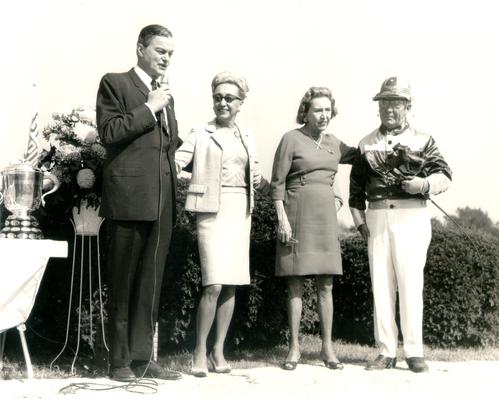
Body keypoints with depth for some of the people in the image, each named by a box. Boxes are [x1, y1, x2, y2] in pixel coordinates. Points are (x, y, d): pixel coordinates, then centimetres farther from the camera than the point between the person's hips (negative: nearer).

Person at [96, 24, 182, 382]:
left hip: (162, 202, 6)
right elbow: (108, 132, -9)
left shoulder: (166, 95, 22)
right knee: (123, 283, 1)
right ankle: (120, 360, 9)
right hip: (129, 198, -6)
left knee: (151, 284, 6)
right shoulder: (115, 84, 3)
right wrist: (149, 108, -9)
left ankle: (143, 358, 12)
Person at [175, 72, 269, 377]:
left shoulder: (247, 137, 15)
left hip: (241, 212, 5)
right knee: (214, 285, -14)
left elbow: (256, 179, 19)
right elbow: (174, 163, -7)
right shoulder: (201, 134, 1)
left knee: (231, 284, 6)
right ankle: (200, 352, -1)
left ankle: (219, 351, 15)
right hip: (213, 211, -5)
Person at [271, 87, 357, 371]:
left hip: (326, 216, 4)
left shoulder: (334, 143, 12)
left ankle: (328, 347, 11)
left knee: (326, 285, 4)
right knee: (295, 284, 0)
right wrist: (282, 218, -12)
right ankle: (294, 348, 7)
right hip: (297, 214, -4)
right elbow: (278, 183, -5)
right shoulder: (292, 139, -3)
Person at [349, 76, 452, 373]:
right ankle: (387, 352, 8)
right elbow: (356, 185, 15)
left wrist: (425, 184, -21)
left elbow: (444, 175, -1)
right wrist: (360, 220, 6)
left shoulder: (422, 141, 5)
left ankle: (414, 352, 3)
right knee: (381, 284, 2)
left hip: (411, 217, -3)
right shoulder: (367, 144, 13)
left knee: (410, 283, -5)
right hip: (377, 217, 3)